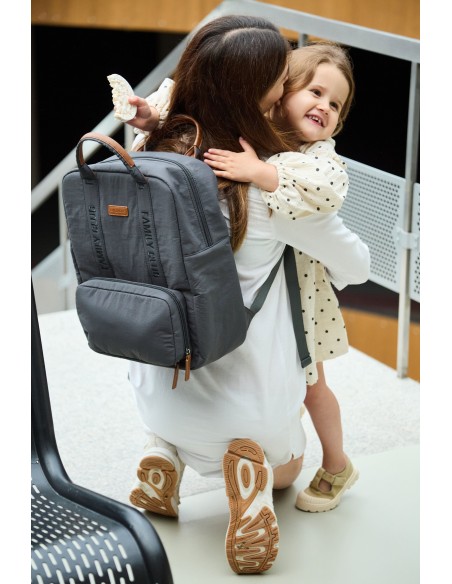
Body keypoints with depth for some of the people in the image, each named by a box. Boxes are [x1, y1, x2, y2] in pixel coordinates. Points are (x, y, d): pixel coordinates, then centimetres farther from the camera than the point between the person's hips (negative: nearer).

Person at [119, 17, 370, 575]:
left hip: (159, 387, 5)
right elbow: (356, 266, -8)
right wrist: (332, 275, 14)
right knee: (285, 467, 32)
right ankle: (253, 474, -4)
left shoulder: (152, 154, -14)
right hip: (248, 396, -4)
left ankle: (164, 452, 8)